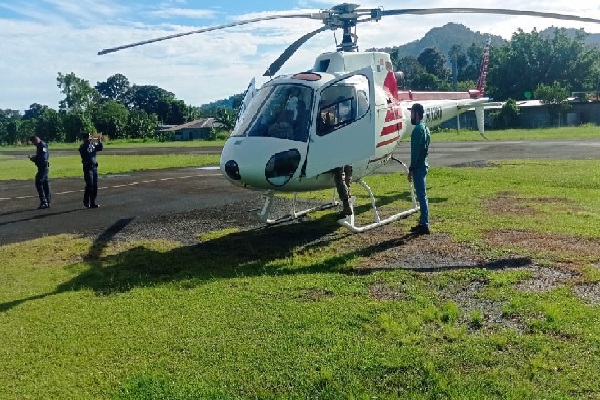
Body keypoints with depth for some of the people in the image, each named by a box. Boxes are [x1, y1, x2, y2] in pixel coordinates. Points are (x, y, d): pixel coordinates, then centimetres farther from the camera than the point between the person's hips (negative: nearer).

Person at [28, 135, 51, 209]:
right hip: (44, 168, 10)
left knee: (38, 184, -8)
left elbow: (43, 158, -22)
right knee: (46, 185, 11)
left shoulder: (42, 146, -15)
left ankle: (43, 202, -8)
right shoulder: (40, 146, 17)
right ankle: (48, 202, 15)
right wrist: (33, 158, 6)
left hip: (43, 168, -10)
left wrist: (33, 158, -12)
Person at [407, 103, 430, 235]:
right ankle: (423, 223, 19)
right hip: (423, 164, 10)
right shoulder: (425, 128, 16)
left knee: (422, 195, -8)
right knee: (422, 195, 13)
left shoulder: (418, 129, -15)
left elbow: (415, 151, -20)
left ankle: (424, 225, -5)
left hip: (419, 166, -10)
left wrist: (411, 169, -18)